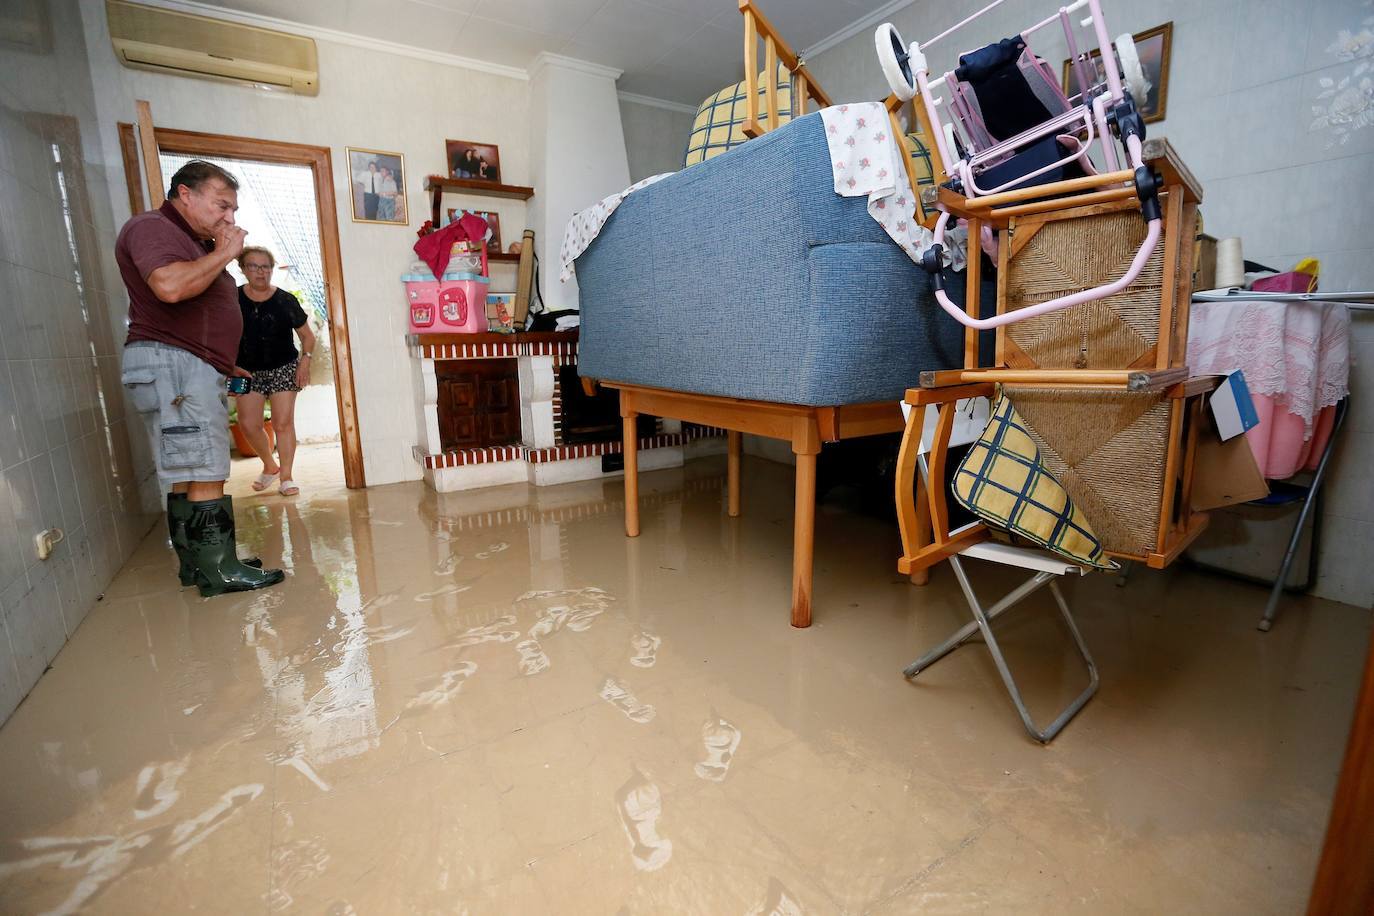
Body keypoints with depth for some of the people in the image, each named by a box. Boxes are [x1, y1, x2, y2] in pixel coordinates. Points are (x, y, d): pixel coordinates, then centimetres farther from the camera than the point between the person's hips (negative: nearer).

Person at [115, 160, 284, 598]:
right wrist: (223, 253, -13)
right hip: (172, 364, -10)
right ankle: (219, 571, -7)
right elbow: (170, 286, -26)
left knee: (187, 477, 10)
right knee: (206, 476, -12)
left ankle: (197, 564, 15)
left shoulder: (193, 242, 25)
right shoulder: (151, 227, -6)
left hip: (193, 368, 10)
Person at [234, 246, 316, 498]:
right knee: (248, 423, -3)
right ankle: (270, 466, 21)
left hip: (284, 368, -2)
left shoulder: (285, 301, -3)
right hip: (248, 371, 2)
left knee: (283, 422, -7)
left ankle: (286, 477, 0)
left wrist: (305, 361, -13)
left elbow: (307, 336, 3)